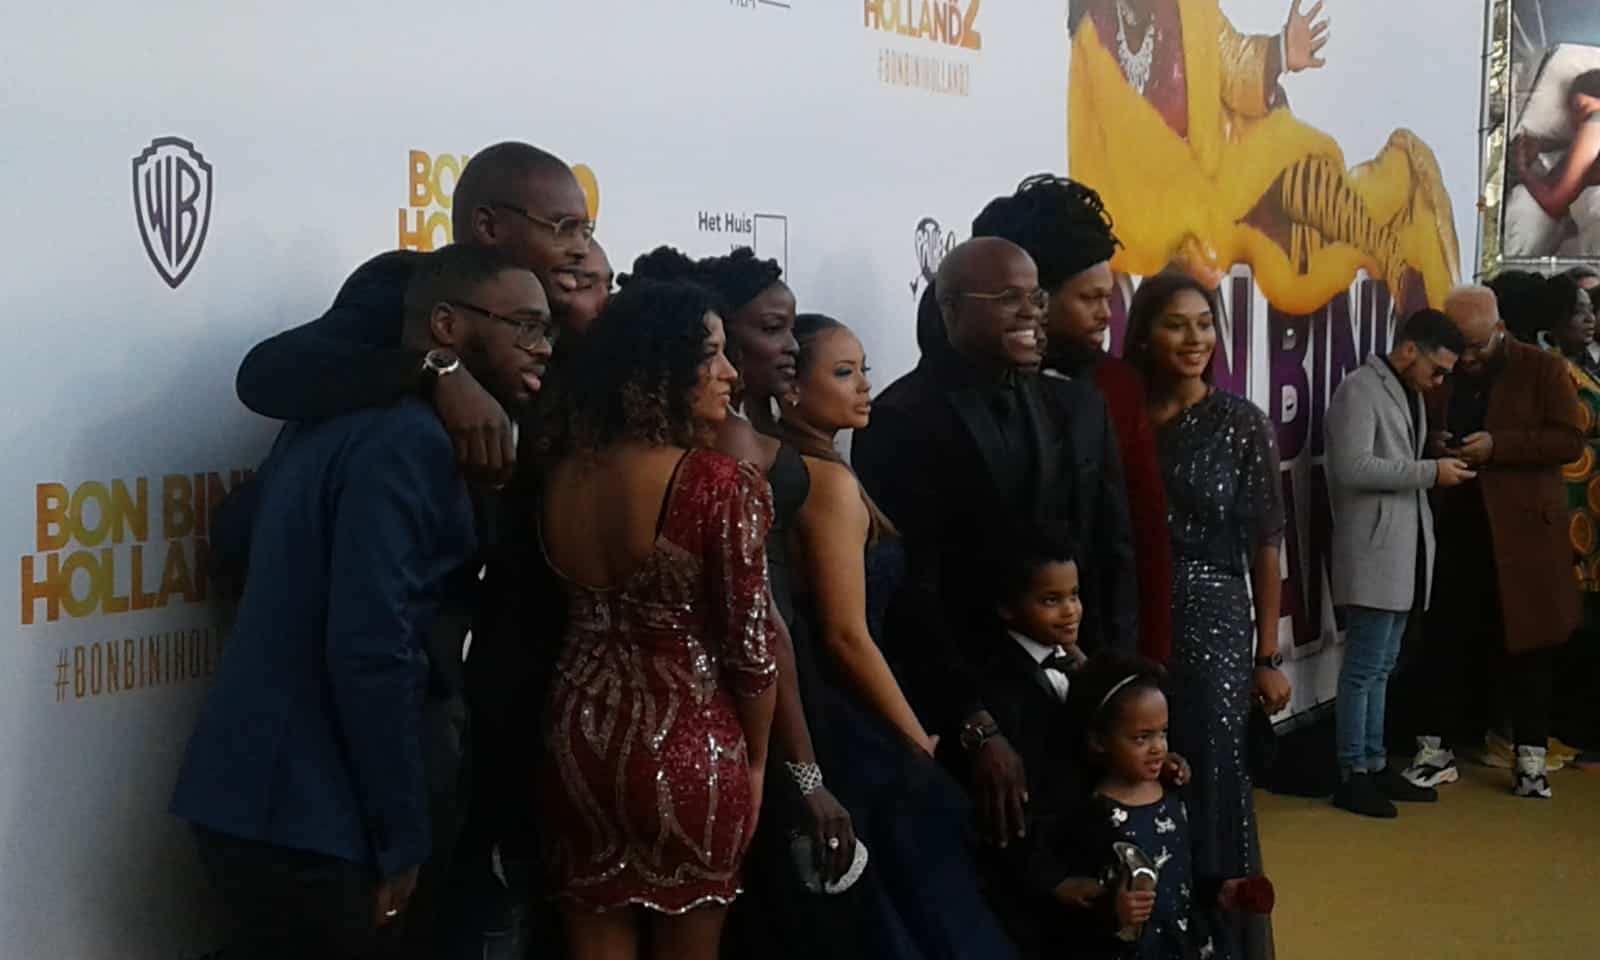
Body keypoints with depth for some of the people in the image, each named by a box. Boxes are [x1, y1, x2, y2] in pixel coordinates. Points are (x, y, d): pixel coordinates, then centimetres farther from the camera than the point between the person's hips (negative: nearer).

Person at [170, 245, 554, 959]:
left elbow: (237, 535, 22)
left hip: (255, 791, 9)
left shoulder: (344, 417, 13)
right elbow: (372, 651, -24)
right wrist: (402, 840, -15)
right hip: (305, 811, -9)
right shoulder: (411, 441, -17)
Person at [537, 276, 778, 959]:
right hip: (686, 742, -4)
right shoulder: (723, 483, -18)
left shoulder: (561, 471, -2)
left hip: (578, 731, 4)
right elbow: (750, 646, -13)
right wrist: (755, 761, 2)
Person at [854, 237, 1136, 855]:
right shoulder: (901, 420, -9)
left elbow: (1115, 549, 9)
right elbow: (911, 589, -12)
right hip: (956, 709, -4)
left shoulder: (1078, 407, 8)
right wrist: (976, 726, -15)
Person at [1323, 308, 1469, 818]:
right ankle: (1352, 775, 1)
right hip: (1373, 552, -9)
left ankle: (1376, 765, 20)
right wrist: (1429, 472, -19)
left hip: (1403, 550, 9)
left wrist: (1437, 467, 6)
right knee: (1364, 667, -5)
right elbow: (1352, 467, -22)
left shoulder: (1410, 393, 16)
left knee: (1381, 667, 14)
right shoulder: (1360, 390, -12)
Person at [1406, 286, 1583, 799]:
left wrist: (1498, 445, -19)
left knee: (1523, 642, 3)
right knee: (1446, 641, 5)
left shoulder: (1542, 369, -2)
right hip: (1453, 529, 3)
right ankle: (1437, 750, 14)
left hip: (1522, 530, -3)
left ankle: (1531, 756, 12)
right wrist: (1431, 444, -6)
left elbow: (1570, 440, -8)